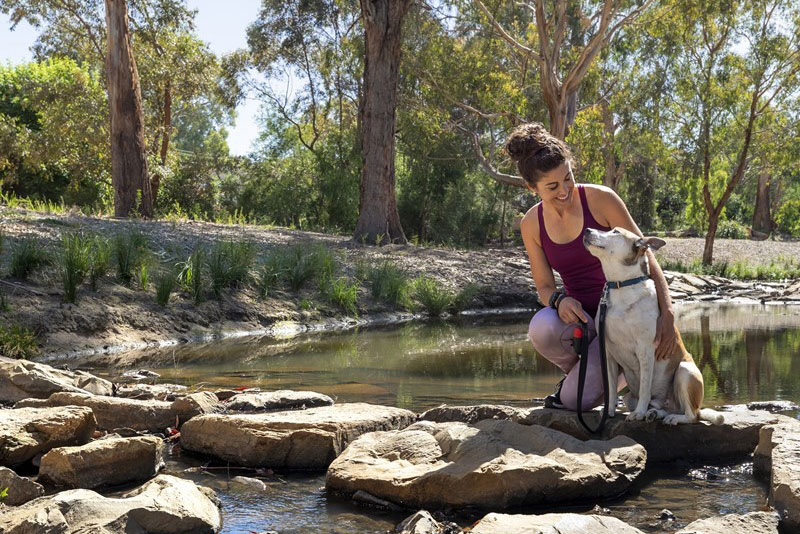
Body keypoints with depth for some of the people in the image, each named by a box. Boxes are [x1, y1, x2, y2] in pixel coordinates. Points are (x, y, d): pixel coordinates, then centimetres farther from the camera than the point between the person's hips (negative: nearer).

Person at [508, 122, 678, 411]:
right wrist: (559, 300, -24)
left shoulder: (601, 199, -14)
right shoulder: (531, 224, -2)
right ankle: (577, 371, 1)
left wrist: (667, 315, -24)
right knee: (542, 327, -34)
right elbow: (544, 286, 2)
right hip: (580, 317, 3)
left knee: (575, 400, -20)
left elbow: (645, 257, -12)